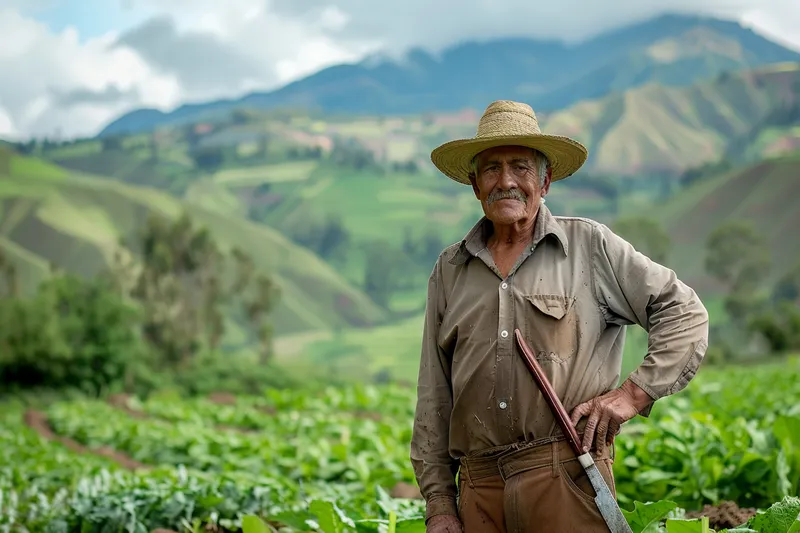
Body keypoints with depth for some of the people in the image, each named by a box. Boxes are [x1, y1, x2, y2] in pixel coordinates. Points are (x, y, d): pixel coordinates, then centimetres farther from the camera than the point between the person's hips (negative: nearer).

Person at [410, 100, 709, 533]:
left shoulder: (589, 246, 5)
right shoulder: (449, 270, 14)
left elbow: (685, 314, 7)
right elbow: (433, 398, 14)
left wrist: (634, 393, -3)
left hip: (566, 479, -3)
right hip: (480, 486, 3)